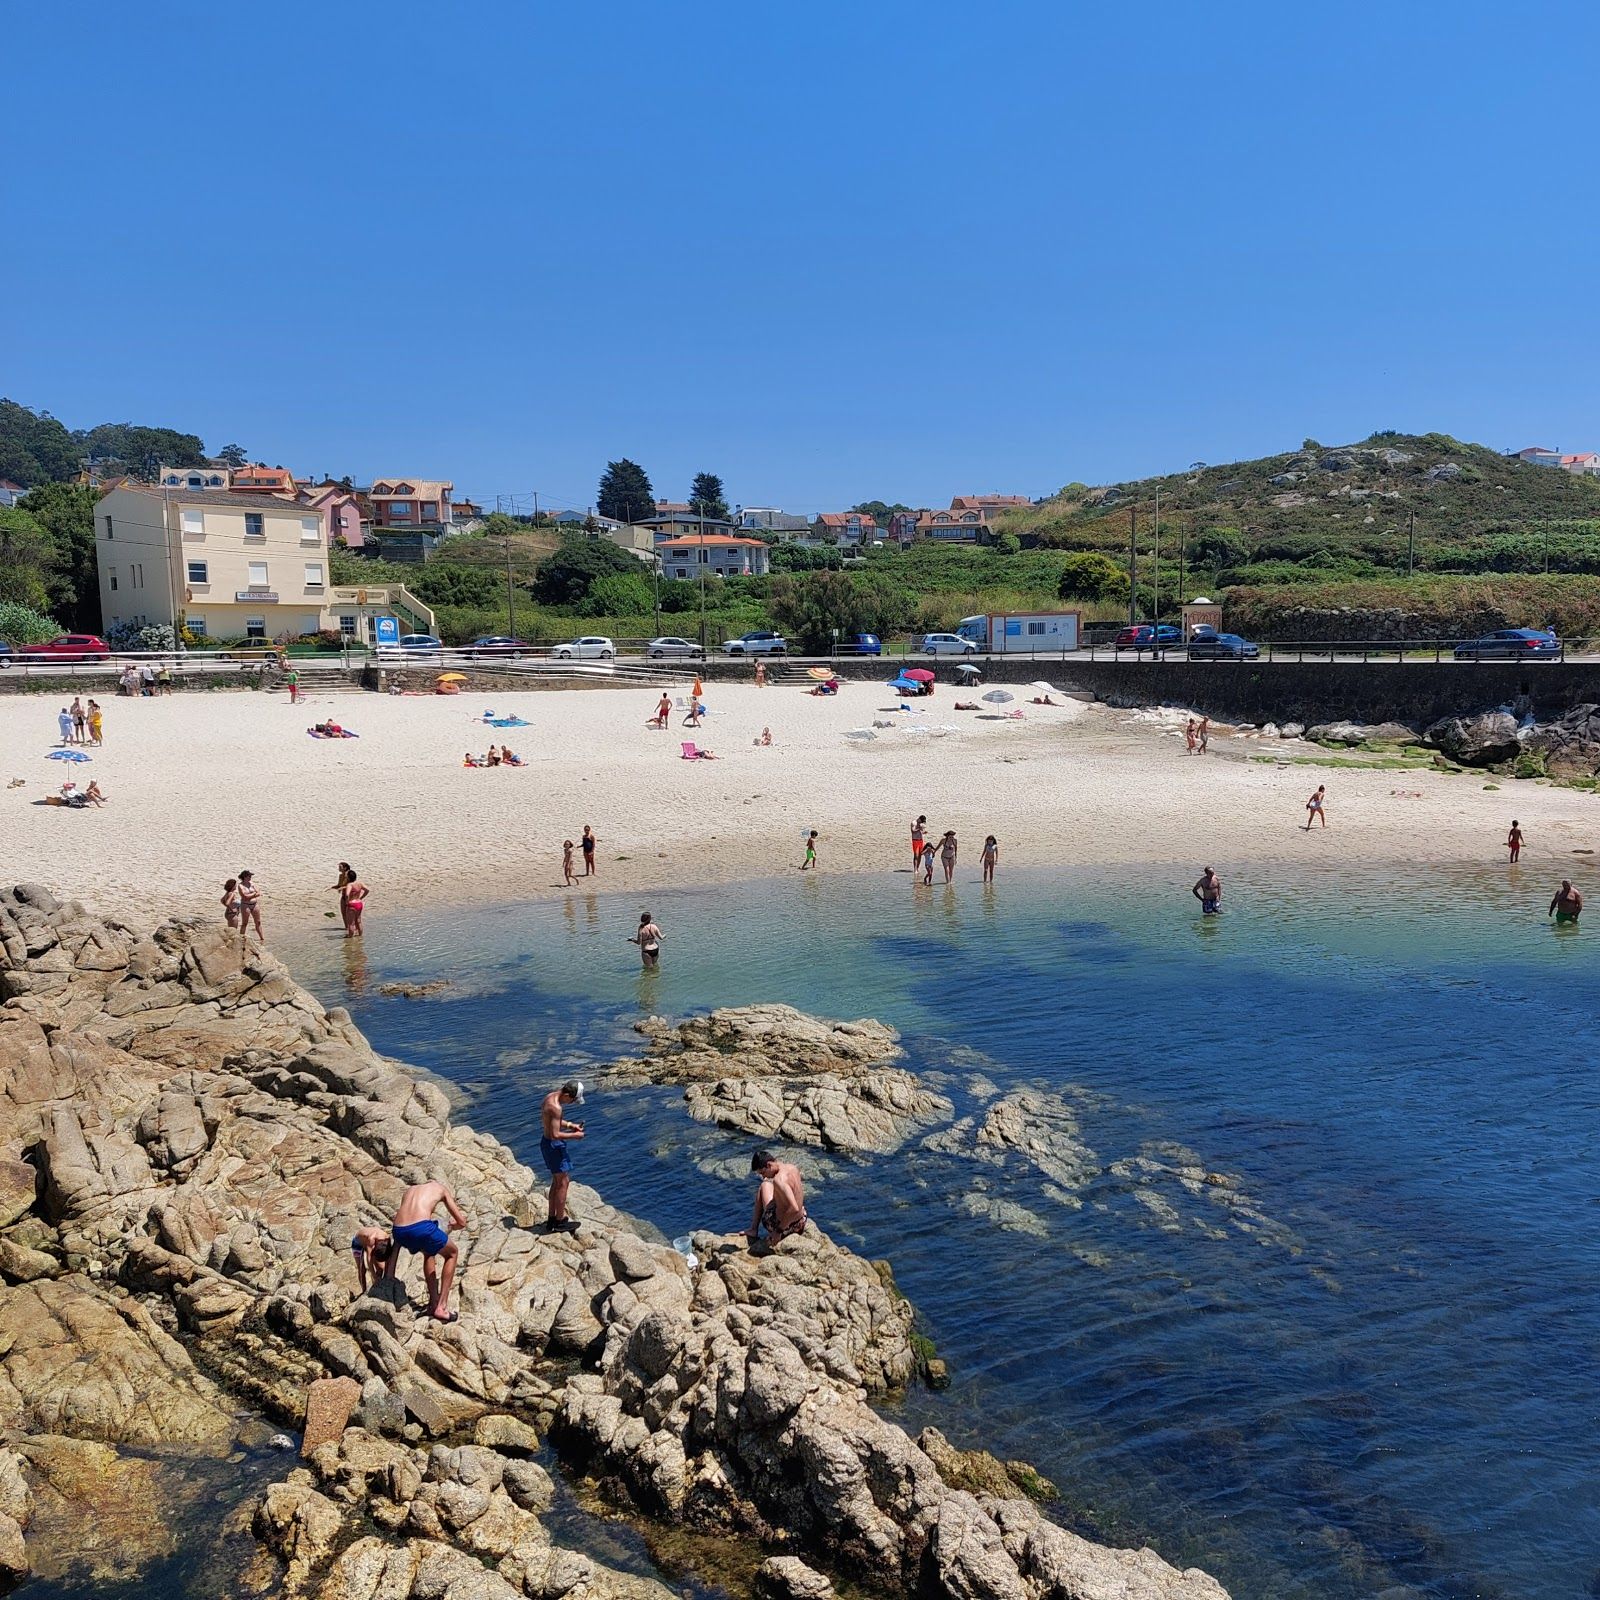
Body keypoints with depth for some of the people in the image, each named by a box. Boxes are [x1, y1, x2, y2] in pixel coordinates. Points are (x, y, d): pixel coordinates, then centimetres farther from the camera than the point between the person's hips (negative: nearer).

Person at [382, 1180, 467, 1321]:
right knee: (452, 1253, 25)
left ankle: (433, 1302, 34)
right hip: (421, 1227, -5)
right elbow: (462, 1222, 24)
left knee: (428, 1251, 37)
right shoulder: (440, 1188, 26)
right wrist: (449, 1226, 48)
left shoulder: (410, 1190, 35)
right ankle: (441, 1306, 17)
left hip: (398, 1231, 5)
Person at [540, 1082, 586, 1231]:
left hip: (546, 1141, 10)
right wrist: (574, 1135, -16)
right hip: (554, 1145, -10)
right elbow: (555, 1134, -28)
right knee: (563, 1182, 1)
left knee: (557, 1181, 20)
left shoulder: (551, 1096, 3)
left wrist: (570, 1125, 9)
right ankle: (560, 1222, 9)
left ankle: (552, 1218, 28)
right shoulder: (556, 1107, -27)